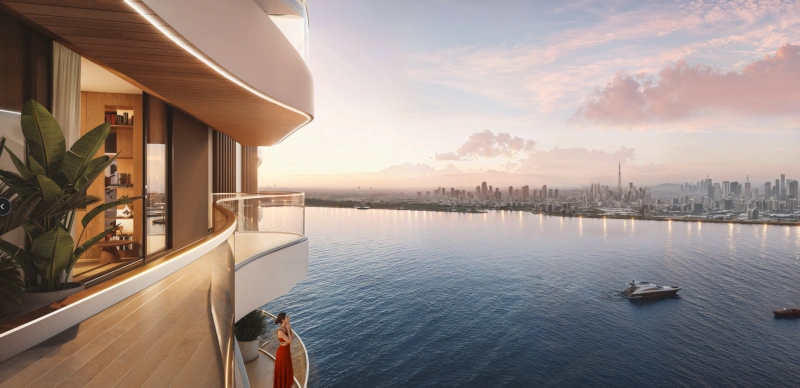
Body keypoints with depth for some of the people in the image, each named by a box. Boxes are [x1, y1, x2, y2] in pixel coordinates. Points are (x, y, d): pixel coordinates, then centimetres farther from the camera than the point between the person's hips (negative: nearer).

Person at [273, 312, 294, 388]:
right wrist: (288, 330, -25)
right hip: (282, 352, -9)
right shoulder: (280, 331, -30)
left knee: (286, 370, 25)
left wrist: (290, 329, -11)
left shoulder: (286, 328, -4)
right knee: (282, 371, 10)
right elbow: (290, 341, -28)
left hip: (286, 351, 9)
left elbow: (293, 337, -1)